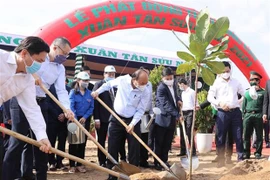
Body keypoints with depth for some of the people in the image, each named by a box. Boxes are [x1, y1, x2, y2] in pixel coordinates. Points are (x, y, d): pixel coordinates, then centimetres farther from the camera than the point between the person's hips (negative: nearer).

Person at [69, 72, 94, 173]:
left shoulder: (90, 93, 3)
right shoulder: (73, 92, -6)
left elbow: (91, 107, 3)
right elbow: (71, 106, -13)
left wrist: (85, 117, -11)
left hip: (85, 120, 3)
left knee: (83, 142, 7)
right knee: (73, 142, 1)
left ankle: (80, 164, 16)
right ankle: (72, 165, 7)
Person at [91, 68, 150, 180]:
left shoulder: (145, 92, -14)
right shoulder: (122, 80, -11)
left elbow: (141, 110, -12)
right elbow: (109, 84, 10)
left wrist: (132, 124, -21)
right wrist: (97, 91, 4)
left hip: (133, 121, -1)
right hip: (116, 119, 1)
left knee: (134, 149, 0)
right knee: (112, 148, 4)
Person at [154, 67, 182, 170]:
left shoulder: (173, 84, 6)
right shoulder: (161, 88, -20)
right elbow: (166, 104, -27)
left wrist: (178, 100, 2)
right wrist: (177, 115, -31)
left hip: (172, 118, 7)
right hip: (162, 119, -7)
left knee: (168, 142, 13)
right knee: (159, 142, 3)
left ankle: (164, 161, 23)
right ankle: (157, 163, 12)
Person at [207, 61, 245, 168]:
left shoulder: (235, 82, 12)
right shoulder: (216, 83, 2)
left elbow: (244, 93, 17)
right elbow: (209, 97, -4)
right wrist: (220, 103, -19)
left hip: (236, 112, 3)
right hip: (222, 113, -2)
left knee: (238, 137, 4)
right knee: (221, 137, 2)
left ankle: (241, 158, 13)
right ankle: (221, 160, 11)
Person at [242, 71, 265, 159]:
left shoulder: (262, 92, 9)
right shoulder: (247, 92, 18)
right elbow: (243, 105, 16)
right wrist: (243, 116, 7)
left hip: (258, 115, -2)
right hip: (248, 115, 2)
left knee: (259, 135, 1)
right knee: (246, 135, -1)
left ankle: (258, 153, 6)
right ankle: (246, 153, 3)